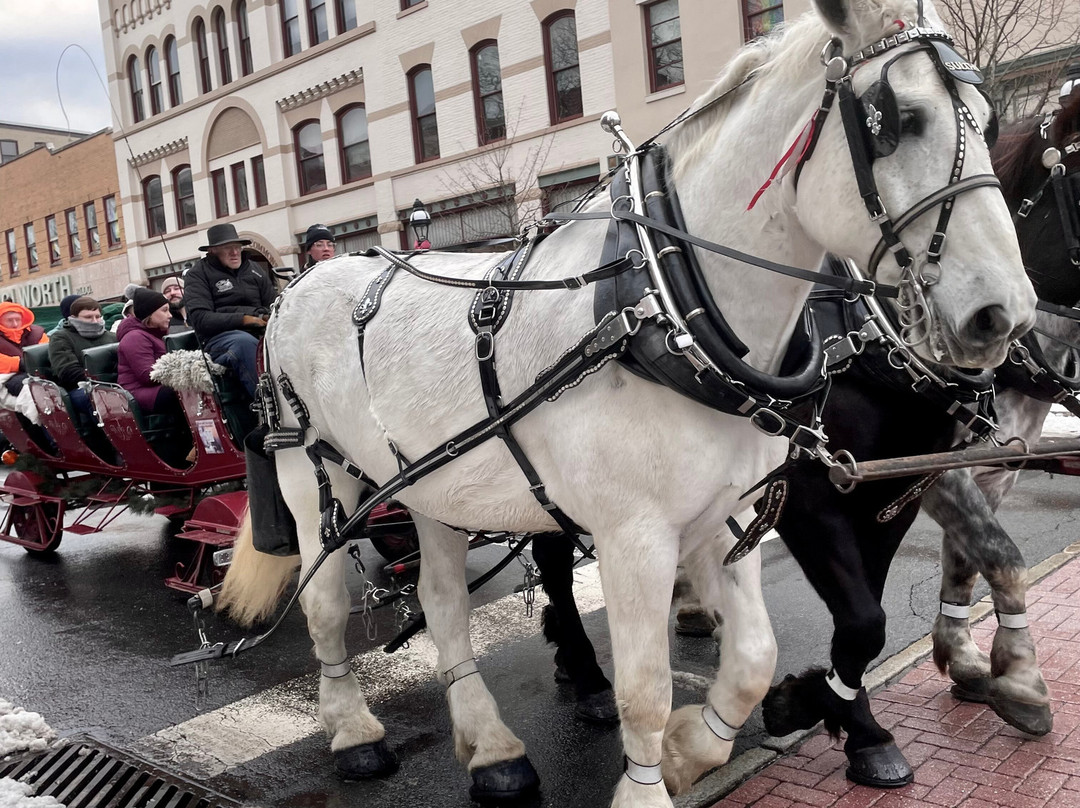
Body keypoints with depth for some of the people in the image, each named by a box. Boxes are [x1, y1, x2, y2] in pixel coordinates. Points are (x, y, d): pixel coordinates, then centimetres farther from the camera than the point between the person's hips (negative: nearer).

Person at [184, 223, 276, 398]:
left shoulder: (253, 269, 22)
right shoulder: (199, 273, 8)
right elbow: (200, 319, -5)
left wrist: (269, 318, -6)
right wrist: (243, 319, -14)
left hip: (259, 333, 4)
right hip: (218, 339, -4)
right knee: (246, 342, -39)